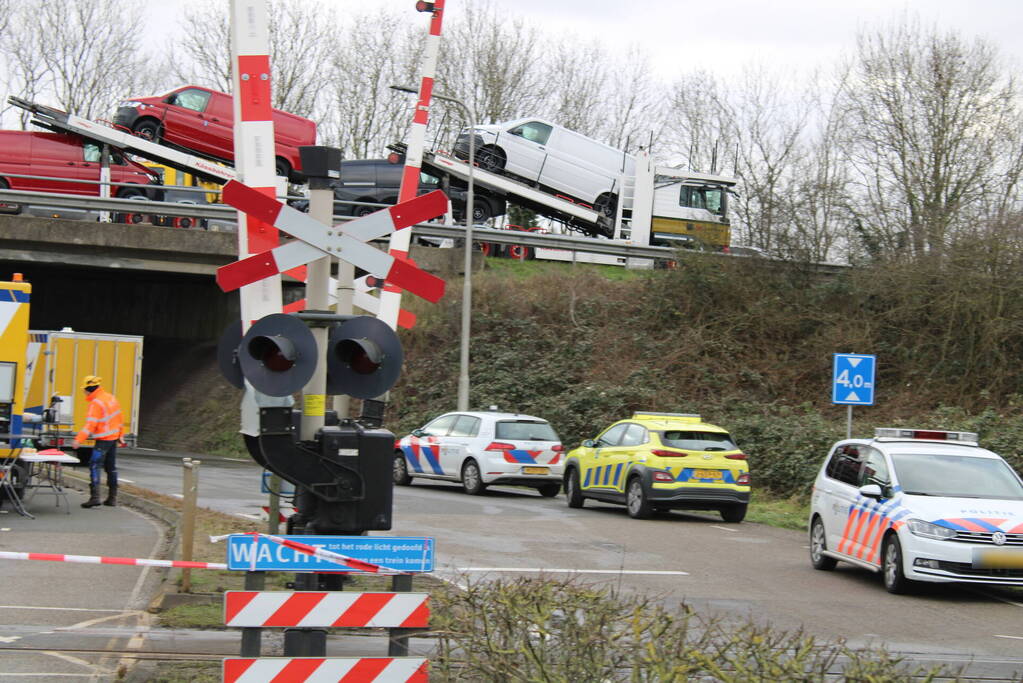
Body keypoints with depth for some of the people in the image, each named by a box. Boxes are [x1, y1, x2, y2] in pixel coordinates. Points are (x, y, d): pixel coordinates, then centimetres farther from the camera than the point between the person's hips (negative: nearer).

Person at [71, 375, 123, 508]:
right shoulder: (111, 398, 9)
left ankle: (95, 496, -21)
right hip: (114, 437, 9)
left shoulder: (96, 403, -17)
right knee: (111, 467, 15)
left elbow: (91, 424, -25)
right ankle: (112, 497, 19)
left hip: (103, 440, -9)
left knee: (94, 466, -11)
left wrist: (79, 439, -28)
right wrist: (120, 435, 26)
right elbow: (120, 418, 16)